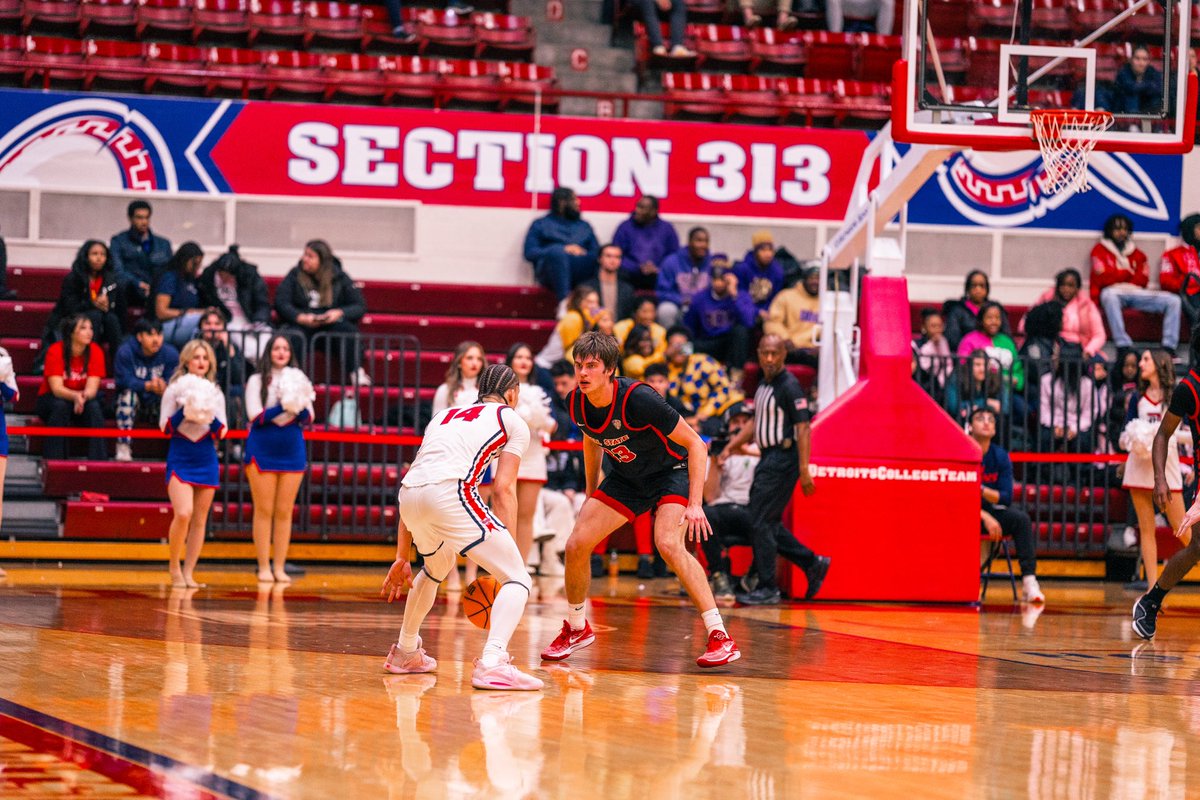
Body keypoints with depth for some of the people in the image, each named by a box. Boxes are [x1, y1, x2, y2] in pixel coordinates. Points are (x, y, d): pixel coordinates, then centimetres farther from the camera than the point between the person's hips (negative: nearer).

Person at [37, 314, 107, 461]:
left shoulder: (95, 352, -12)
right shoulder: (55, 351, -19)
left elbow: (92, 387, -19)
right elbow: (57, 388, -26)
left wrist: (84, 396, -44)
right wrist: (75, 396, -47)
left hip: (84, 400, 2)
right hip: (51, 399, -2)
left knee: (94, 406, -29)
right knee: (60, 406, -35)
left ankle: (98, 462, -29)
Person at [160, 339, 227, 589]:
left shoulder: (215, 393, 8)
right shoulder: (175, 390, 0)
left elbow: (221, 432, 4)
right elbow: (165, 427, -5)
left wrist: (210, 416, -15)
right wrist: (185, 411, -18)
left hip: (206, 460, 4)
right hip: (180, 459, -4)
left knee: (200, 520, 3)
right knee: (183, 514, -19)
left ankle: (188, 572, 10)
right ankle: (174, 566, -2)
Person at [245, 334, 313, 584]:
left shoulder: (298, 380, 10)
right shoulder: (257, 381, 1)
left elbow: (308, 419, 4)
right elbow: (256, 416, -9)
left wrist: (300, 406, -16)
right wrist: (283, 407, -19)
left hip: (292, 451, 3)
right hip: (262, 450, -3)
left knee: (284, 511, 3)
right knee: (264, 510, -3)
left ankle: (279, 567, 7)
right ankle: (264, 566, 1)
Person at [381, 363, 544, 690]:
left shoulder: (444, 415, 34)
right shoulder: (512, 421, 18)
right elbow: (503, 488, 5)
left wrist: (402, 558, 35)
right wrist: (507, 550, 4)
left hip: (409, 496, 6)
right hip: (450, 493, -6)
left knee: (436, 568, 36)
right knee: (517, 579, -2)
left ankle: (405, 652, 48)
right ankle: (492, 662, -24)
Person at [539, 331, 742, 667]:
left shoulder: (638, 399, -32)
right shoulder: (577, 403, -13)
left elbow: (695, 443, -24)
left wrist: (695, 504, -29)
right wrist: (592, 495, 18)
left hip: (670, 472, -6)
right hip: (625, 478, 6)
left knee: (668, 544, -30)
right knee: (576, 545, -3)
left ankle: (721, 638, -26)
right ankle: (576, 628, 22)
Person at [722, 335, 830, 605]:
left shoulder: (789, 386, -13)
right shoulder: (764, 385, 14)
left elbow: (803, 427, -17)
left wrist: (804, 470, -22)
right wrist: (733, 445, 17)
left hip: (783, 458, -9)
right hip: (768, 458, 9)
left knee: (761, 522, -8)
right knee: (769, 524, 12)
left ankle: (767, 588, -2)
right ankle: (813, 564, 24)